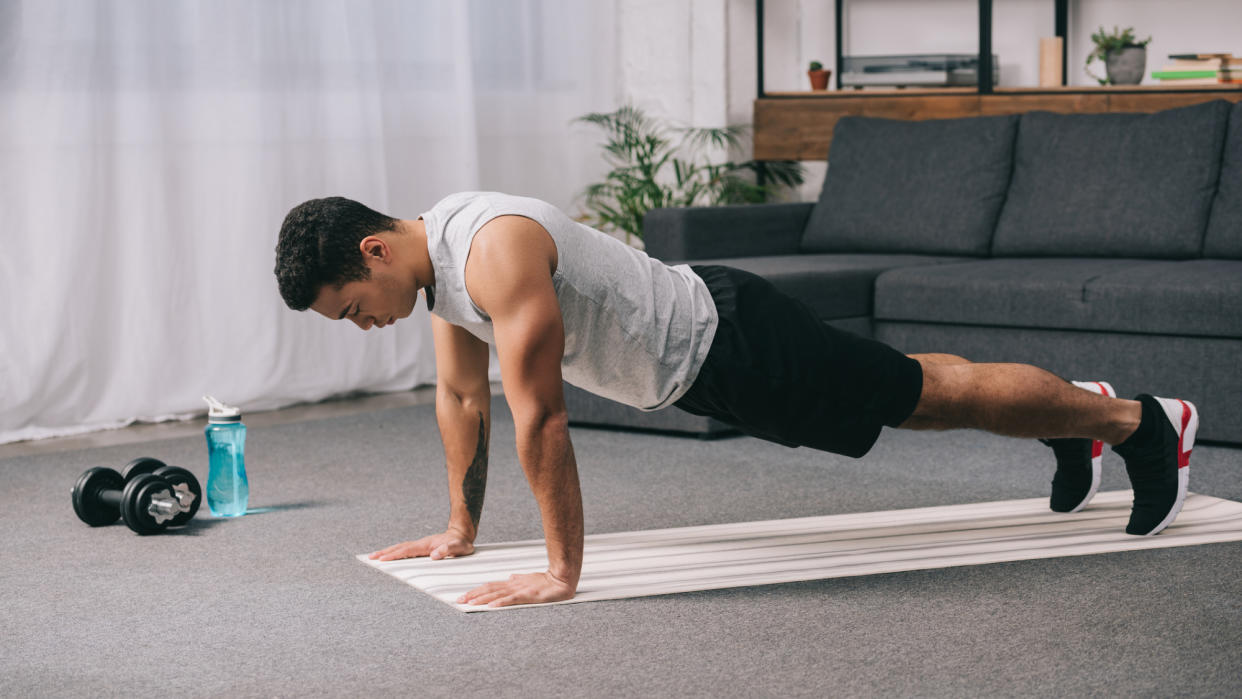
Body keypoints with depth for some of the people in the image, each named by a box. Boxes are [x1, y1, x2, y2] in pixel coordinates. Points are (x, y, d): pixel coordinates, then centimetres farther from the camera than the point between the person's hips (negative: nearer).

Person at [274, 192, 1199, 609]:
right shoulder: (437, 263, -2)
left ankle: (1142, 421, 20)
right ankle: (1077, 414, 45)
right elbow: (461, 397, 11)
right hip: (690, 368, 9)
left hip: (726, 342, -9)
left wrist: (563, 571, -30)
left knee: (932, 395, 4)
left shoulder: (497, 253, -33)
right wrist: (461, 528, 14)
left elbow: (540, 416, -34)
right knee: (905, 385, 25)